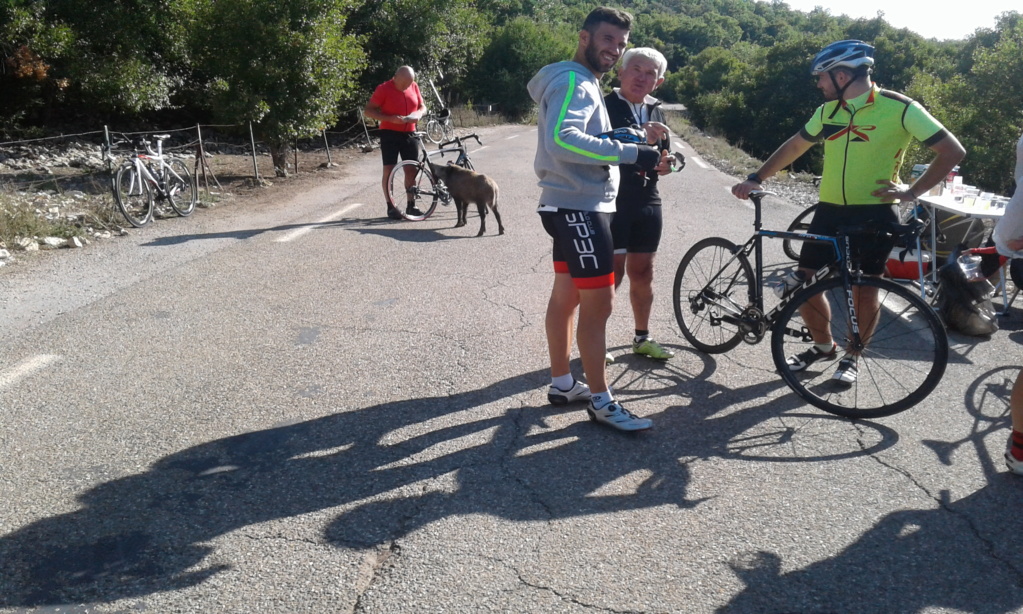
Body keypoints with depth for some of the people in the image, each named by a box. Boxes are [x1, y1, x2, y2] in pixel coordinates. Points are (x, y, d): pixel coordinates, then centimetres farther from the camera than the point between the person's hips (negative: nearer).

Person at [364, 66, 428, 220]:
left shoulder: (414, 86, 4)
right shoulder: (384, 89, -10)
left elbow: (422, 106, 17)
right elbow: (368, 111, -11)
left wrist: (418, 114, -8)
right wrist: (390, 118, -23)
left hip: (410, 134, 5)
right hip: (390, 134, -4)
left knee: (412, 170, 5)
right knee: (389, 169, -3)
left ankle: (411, 205, 14)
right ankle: (390, 207, 3)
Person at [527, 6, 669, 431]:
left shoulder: (585, 84, 20)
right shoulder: (572, 82, -15)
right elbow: (561, 139, -34)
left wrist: (634, 140, -1)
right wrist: (630, 153, -34)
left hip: (577, 206, 11)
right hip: (578, 207, -11)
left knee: (566, 296, 15)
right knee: (599, 302, -8)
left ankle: (561, 383, 25)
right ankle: (601, 401, 1)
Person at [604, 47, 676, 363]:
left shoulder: (656, 112, 15)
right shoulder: (606, 106, -5)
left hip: (647, 204, 6)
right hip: (612, 202, -6)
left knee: (642, 273, 13)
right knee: (611, 273, -4)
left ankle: (642, 337, 26)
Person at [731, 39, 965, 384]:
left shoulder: (900, 109, -11)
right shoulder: (828, 111, 5)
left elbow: (953, 151, -8)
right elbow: (795, 146, 18)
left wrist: (912, 191, -14)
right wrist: (756, 179, 10)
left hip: (875, 214, -5)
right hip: (830, 211, 5)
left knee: (864, 290, 1)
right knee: (803, 281, 2)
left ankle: (851, 355, 23)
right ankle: (824, 345, 24)